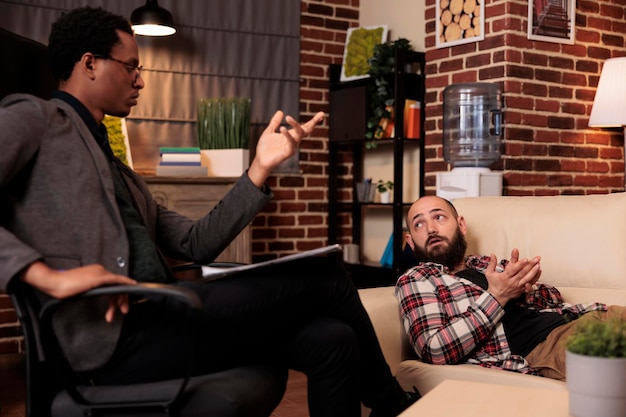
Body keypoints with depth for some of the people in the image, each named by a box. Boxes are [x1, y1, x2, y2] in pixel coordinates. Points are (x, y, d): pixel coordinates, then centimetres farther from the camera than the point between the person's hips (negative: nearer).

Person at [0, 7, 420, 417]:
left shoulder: (120, 173, 26)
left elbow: (197, 244, 18)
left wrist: (260, 168, 11)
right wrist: (46, 274, -25)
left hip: (158, 316, 8)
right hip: (115, 333, -8)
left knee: (331, 340, -7)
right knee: (324, 274, -5)